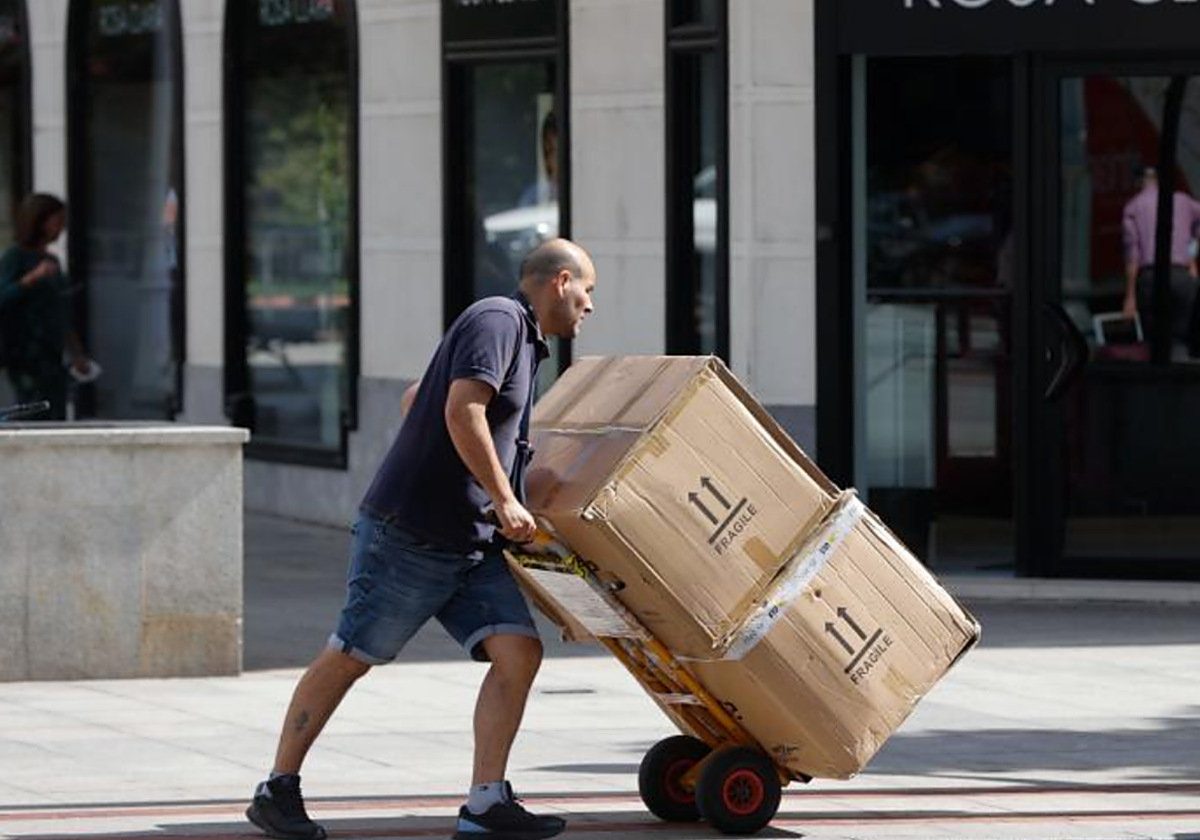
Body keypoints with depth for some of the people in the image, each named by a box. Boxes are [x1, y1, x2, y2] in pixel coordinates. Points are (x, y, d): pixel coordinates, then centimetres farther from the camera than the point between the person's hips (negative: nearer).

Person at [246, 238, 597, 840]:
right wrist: (504, 501, -21)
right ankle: (277, 790, 11)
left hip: (471, 544, 9)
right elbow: (462, 412, -23)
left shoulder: (522, 340, 21)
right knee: (349, 657, 0)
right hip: (408, 535, -9)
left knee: (518, 651, -7)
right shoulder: (497, 320, -9)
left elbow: (413, 400, 31)